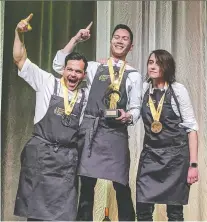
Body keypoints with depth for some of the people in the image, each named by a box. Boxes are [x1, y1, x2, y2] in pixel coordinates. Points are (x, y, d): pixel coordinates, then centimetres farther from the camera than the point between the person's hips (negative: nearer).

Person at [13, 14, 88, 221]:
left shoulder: (85, 95, 8)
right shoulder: (48, 83, 0)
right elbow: (20, 60, -2)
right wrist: (19, 33, -13)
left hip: (68, 157, 3)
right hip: (41, 152, -2)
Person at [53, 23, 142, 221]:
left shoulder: (134, 75, 10)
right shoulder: (94, 67, 13)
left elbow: (135, 108, 6)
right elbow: (59, 66, 7)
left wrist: (128, 116, -17)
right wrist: (76, 39, 4)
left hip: (116, 132, -1)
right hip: (89, 130, 1)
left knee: (121, 186, -1)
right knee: (86, 184, 6)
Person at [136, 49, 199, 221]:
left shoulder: (178, 90, -7)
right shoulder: (144, 89, 3)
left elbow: (191, 127, -7)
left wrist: (193, 164, -10)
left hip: (176, 154, -3)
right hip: (150, 154, 3)